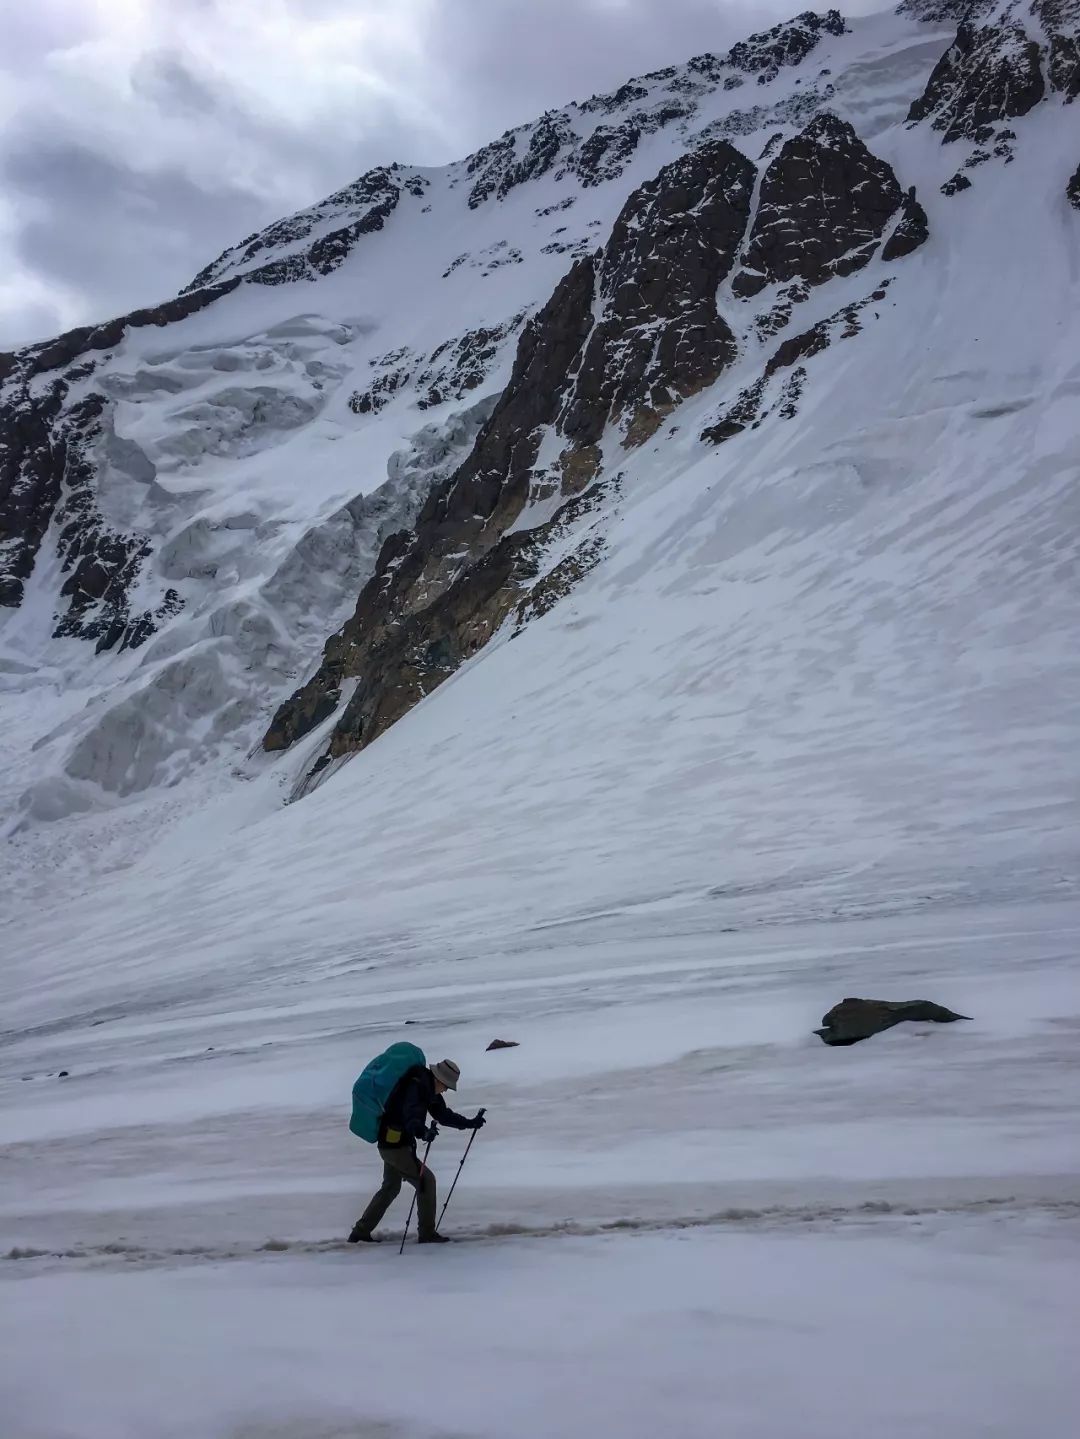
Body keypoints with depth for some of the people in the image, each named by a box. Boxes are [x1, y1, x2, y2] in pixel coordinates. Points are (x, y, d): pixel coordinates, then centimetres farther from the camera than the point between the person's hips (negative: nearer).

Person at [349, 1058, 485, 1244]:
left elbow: (444, 1115, 15)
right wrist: (423, 1132, -58)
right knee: (426, 1180, -7)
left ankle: (360, 1231, 28)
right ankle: (427, 1233, 0)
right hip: (394, 1146, -10)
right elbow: (411, 1117, -40)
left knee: (391, 1187, 21)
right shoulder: (415, 1087, -24)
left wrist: (470, 1123, 10)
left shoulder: (429, 1090, 6)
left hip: (392, 1144, 10)